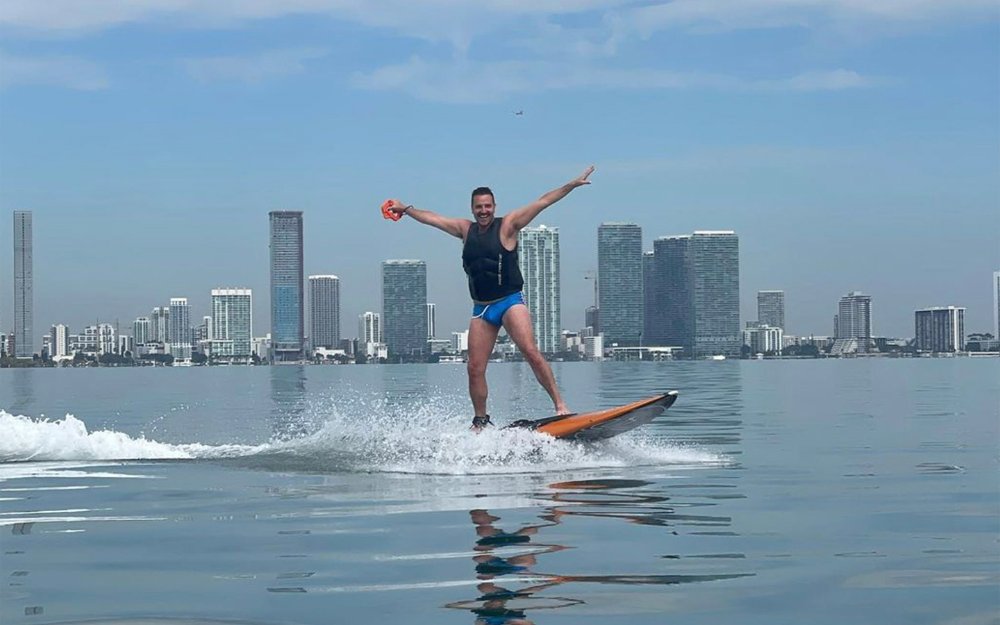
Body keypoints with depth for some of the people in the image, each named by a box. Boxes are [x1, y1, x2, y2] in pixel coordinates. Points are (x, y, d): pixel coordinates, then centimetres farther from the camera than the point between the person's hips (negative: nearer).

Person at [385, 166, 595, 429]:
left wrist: (572, 184, -11)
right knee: (475, 368, 0)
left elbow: (542, 202, -5)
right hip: (481, 309, 5)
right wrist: (405, 209, 33)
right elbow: (431, 218, 25)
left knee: (531, 352, -21)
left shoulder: (507, 225, 0)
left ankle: (559, 404, -21)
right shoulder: (466, 229, 13)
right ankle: (480, 421, 13)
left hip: (510, 302, -5)